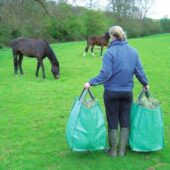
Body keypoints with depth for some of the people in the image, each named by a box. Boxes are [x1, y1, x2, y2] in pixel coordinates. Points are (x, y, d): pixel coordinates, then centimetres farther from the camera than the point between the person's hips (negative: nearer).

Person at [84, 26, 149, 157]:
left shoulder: (110, 52, -14)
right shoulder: (133, 51, 1)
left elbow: (105, 74, -19)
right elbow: (139, 70, 3)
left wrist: (91, 83, -12)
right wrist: (145, 83, 18)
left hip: (111, 92, -3)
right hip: (127, 92, 4)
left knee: (112, 121, 9)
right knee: (125, 121, 14)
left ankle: (113, 151, 21)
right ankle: (122, 150, 22)